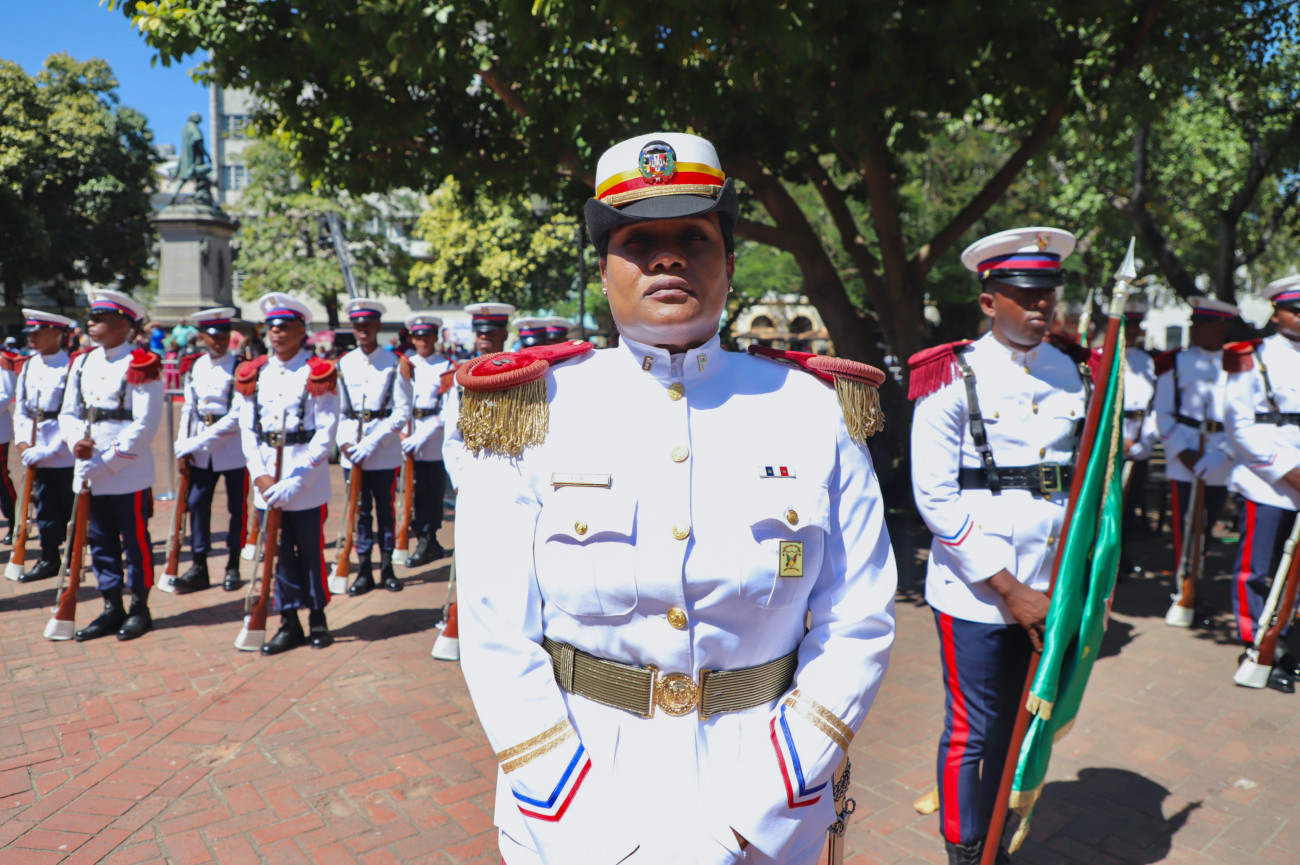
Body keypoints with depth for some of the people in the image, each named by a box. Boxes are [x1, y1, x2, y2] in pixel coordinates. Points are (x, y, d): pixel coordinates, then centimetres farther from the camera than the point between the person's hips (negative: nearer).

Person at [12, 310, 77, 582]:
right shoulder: (28, 366, 8)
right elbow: (20, 409, 13)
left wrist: (48, 449, -17)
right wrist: (22, 441, -1)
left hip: (64, 454, -6)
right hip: (36, 453, 6)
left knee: (71, 509, 6)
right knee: (44, 507, 13)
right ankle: (49, 559, 24)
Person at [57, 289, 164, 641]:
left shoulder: (142, 366, -10)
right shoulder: (82, 364, 11)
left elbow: (144, 424, -15)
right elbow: (68, 412, 13)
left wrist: (106, 462, -17)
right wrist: (75, 440, -8)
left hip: (129, 474, -7)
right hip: (89, 474, 7)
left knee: (135, 542, 4)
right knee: (100, 542, 13)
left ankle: (139, 609, 17)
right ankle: (112, 609, 24)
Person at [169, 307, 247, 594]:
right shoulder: (193, 366, 8)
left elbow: (237, 417, -15)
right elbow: (188, 409, 10)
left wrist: (197, 443, -14)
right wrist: (183, 448, 0)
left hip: (234, 449, -5)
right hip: (199, 452, 5)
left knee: (237, 508, 3)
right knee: (197, 503, 5)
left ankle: (233, 567, 15)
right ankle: (199, 567, 14)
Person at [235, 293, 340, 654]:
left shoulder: (319, 374, -6)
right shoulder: (253, 374, 7)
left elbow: (325, 435, -10)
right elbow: (247, 429, 7)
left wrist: (294, 481, -15)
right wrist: (259, 475, -7)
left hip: (307, 483, -4)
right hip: (267, 480, 4)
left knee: (312, 552, 6)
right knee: (279, 553, 9)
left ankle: (318, 618, 23)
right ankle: (289, 623, 20)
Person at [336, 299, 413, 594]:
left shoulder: (395, 364, -3)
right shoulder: (343, 364, 6)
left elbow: (402, 412, -7)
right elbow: (336, 409, 7)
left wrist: (372, 442, -15)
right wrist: (345, 442, -9)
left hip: (385, 452, -2)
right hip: (352, 452, 2)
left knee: (386, 509, 7)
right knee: (360, 510, 7)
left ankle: (387, 567, 19)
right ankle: (364, 570, 16)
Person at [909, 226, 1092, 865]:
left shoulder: (1074, 372, 6)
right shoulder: (953, 380, -8)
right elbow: (936, 499, -12)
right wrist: (1007, 589, -13)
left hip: (1050, 592, 5)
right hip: (974, 595, -5)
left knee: (1022, 729, 18)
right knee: (974, 735, 7)